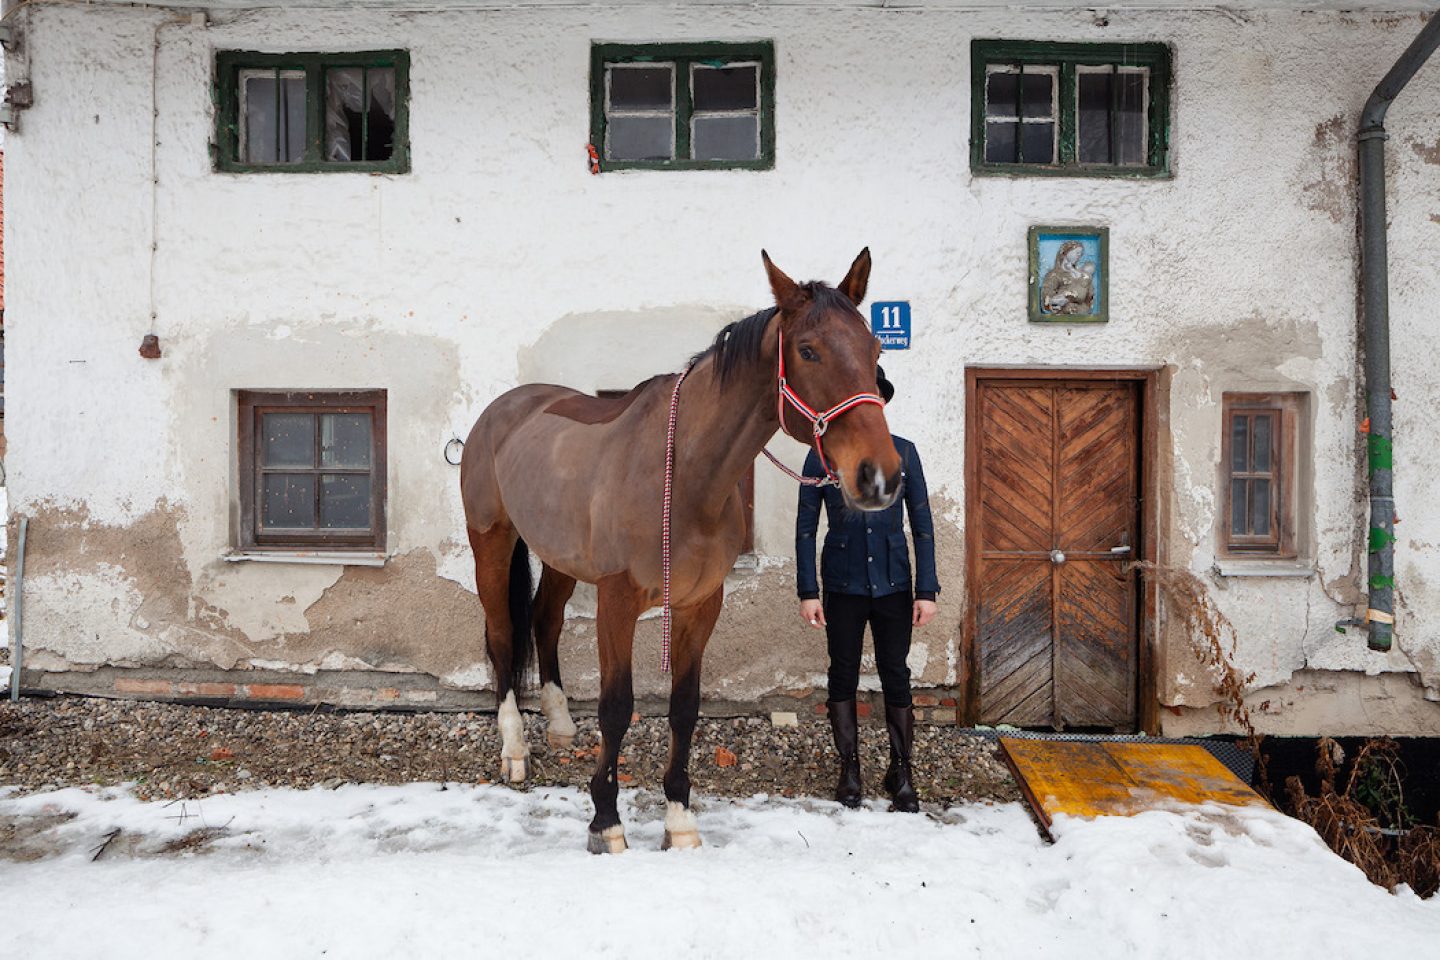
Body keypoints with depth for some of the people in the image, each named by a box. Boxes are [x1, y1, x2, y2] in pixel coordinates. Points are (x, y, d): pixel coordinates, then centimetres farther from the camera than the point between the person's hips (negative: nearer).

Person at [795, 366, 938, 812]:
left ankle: (901, 773, 20)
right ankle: (849, 768, 23)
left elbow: (922, 525, 2)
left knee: (896, 676, 6)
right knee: (843, 677, 8)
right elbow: (805, 527, -1)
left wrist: (926, 590, -3)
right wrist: (807, 591, -5)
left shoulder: (903, 453, 1)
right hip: (842, 586, 0)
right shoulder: (822, 455, -2)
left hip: (893, 585, 1)